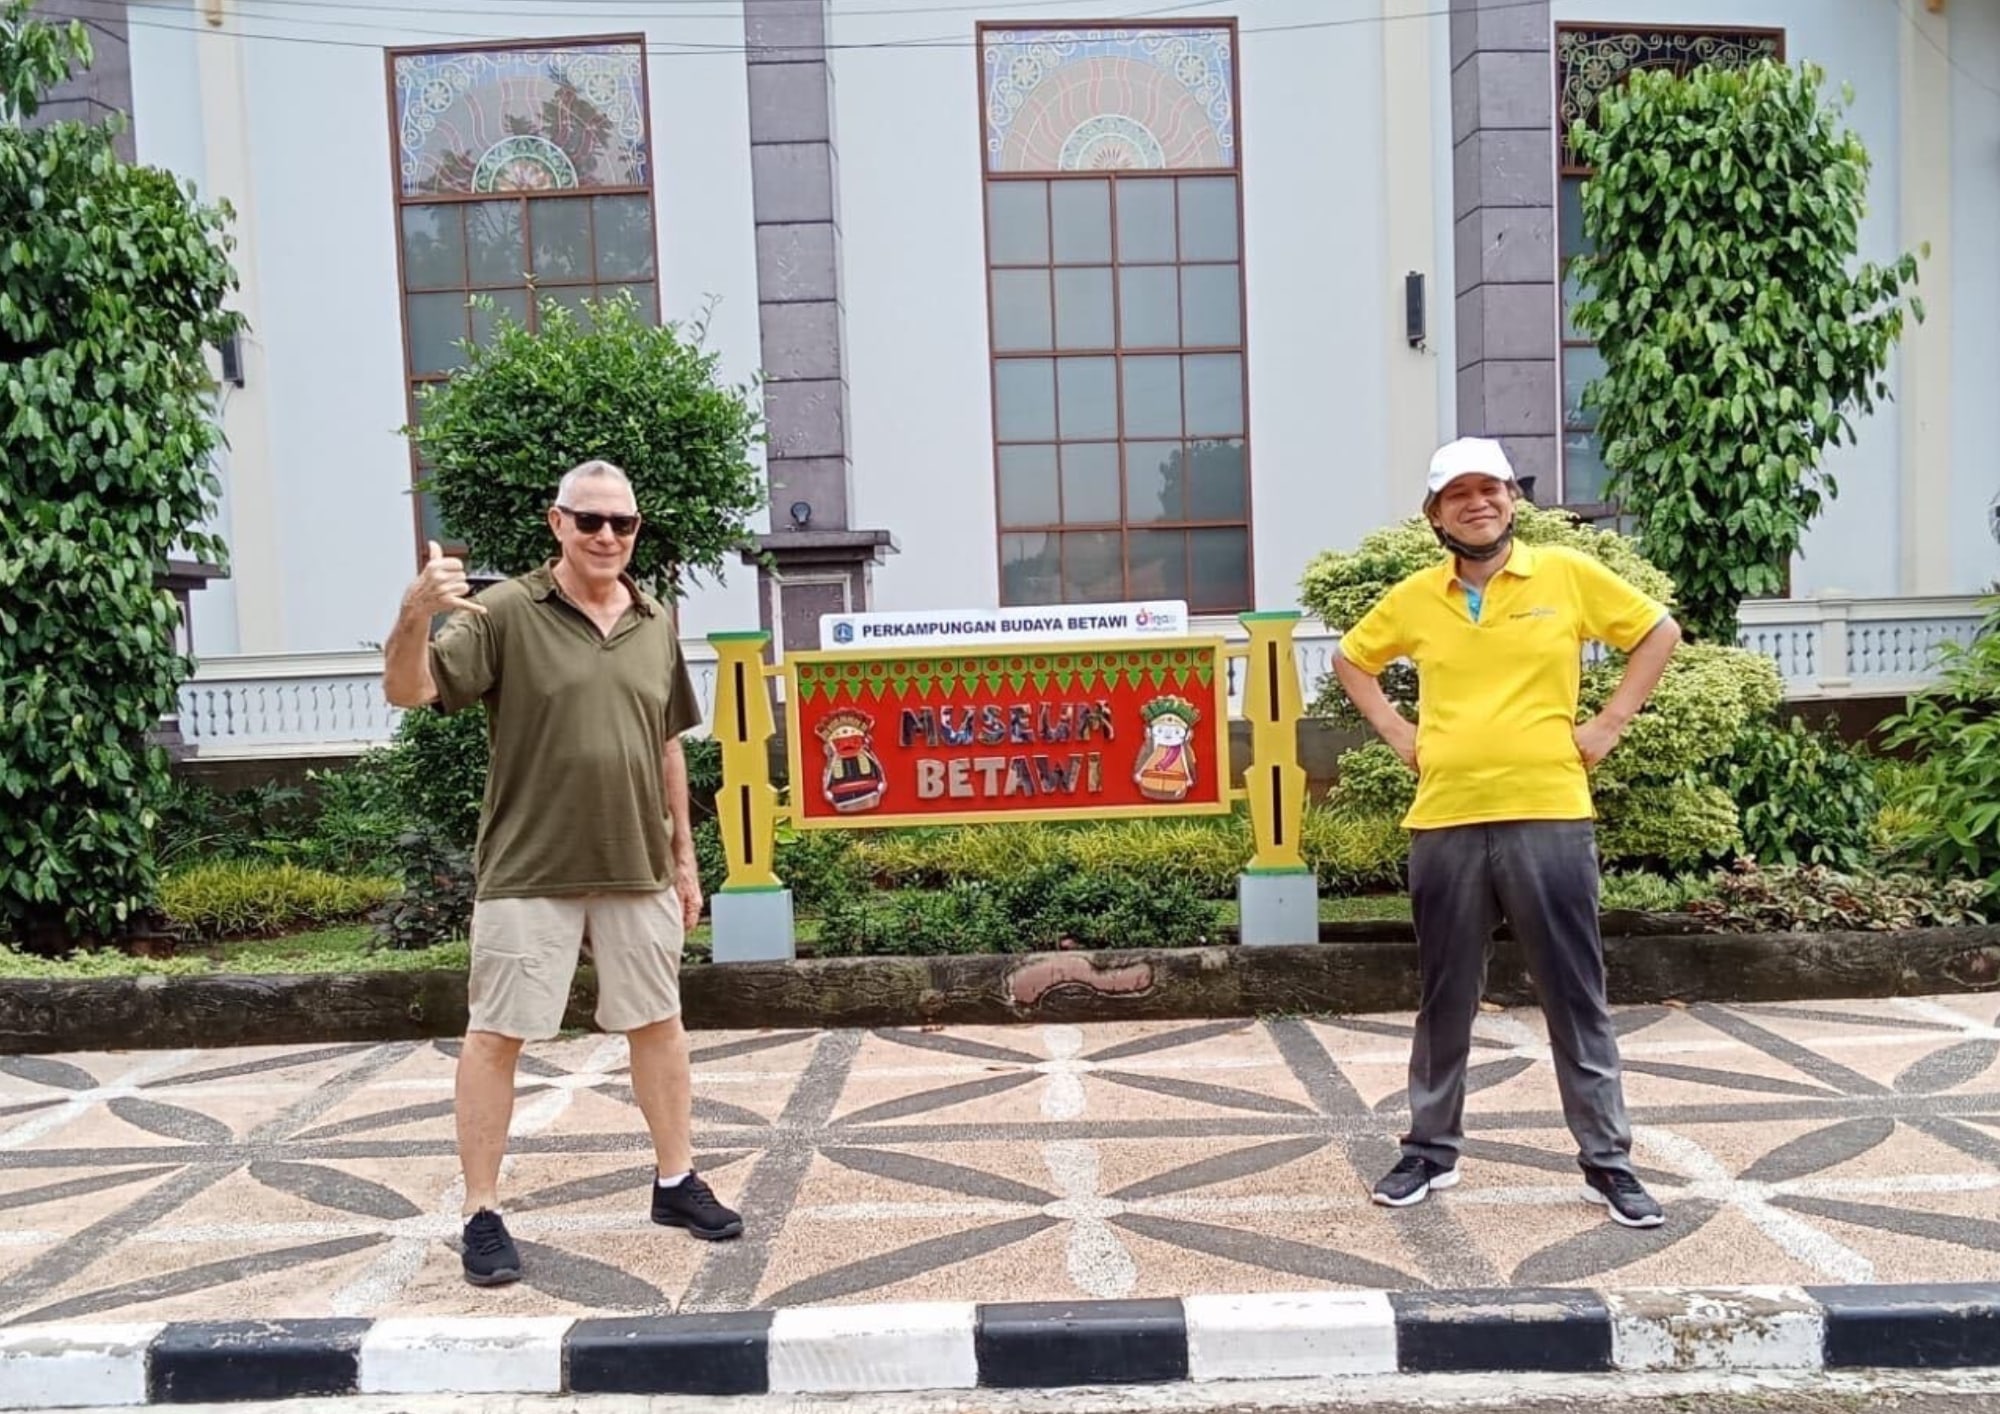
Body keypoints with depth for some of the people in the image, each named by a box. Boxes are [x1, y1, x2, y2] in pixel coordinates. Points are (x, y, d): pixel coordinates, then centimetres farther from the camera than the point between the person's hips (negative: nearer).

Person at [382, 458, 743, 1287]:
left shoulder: (656, 624, 7)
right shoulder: (506, 612, -7)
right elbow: (407, 692, -15)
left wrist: (683, 859, 13)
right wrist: (416, 614, -36)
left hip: (636, 868, 5)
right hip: (528, 872, -4)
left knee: (658, 1023, 14)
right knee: (496, 1034, 3)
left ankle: (676, 1182, 30)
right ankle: (482, 1214, 18)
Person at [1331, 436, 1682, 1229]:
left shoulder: (1567, 575, 1)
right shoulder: (1414, 599, 5)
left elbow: (1658, 632, 9)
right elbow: (1351, 660, 20)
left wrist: (1608, 725, 1)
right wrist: (1397, 732, 8)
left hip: (1548, 817, -2)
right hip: (1445, 825, 2)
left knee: (1575, 997, 6)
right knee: (1445, 998, 12)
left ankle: (1607, 1163, 20)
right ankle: (1431, 1150, 26)